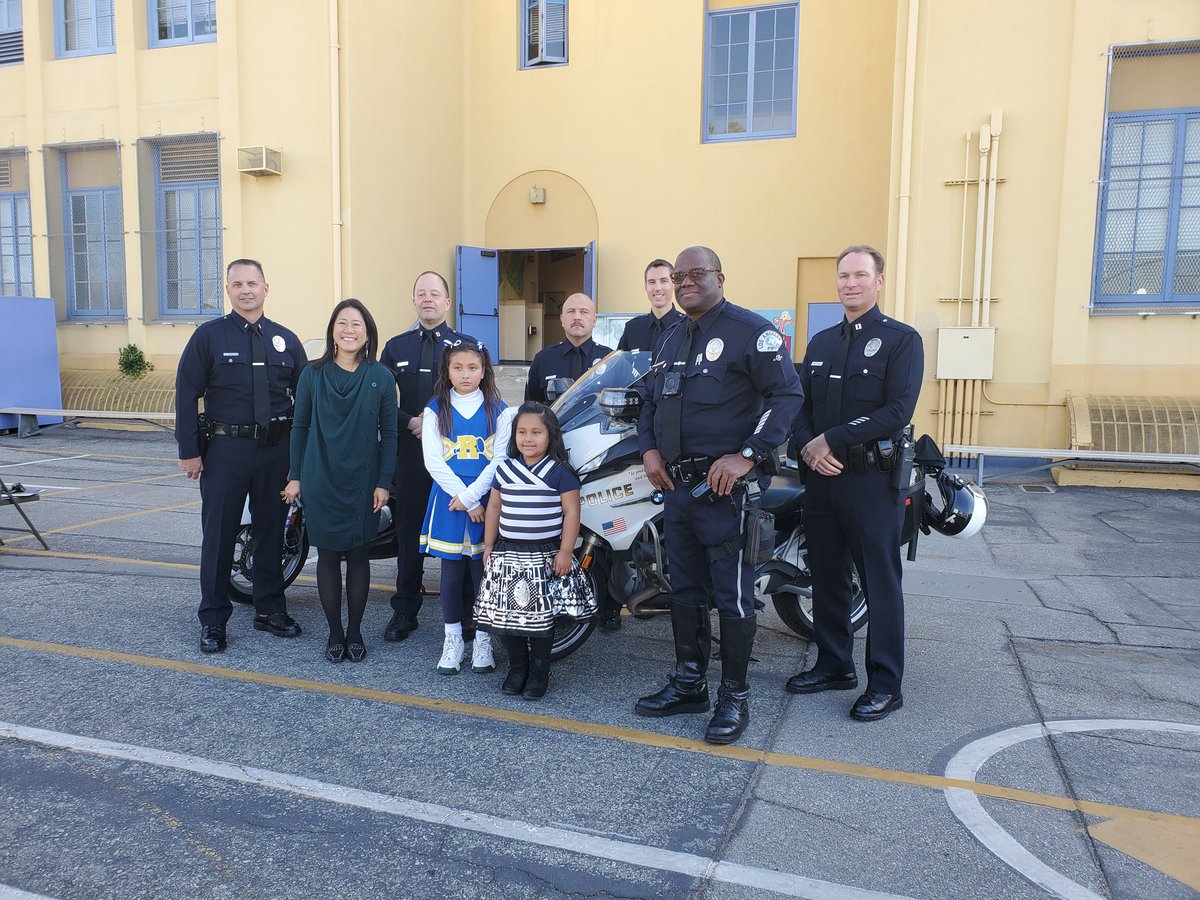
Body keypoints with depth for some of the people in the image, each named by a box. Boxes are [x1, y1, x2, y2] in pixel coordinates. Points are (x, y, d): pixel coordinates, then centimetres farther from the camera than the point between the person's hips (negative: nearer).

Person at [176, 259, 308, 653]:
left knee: (272, 531, 12)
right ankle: (213, 620, 16)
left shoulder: (286, 340, 7)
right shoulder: (209, 336, -1)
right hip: (225, 447, -3)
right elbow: (186, 395, -3)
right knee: (218, 534, 4)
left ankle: (270, 609, 27)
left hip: (276, 448, 3)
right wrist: (189, 451, -9)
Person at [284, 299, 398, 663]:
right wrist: (296, 476, 3)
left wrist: (384, 483, -4)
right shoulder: (313, 374, 1)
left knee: (358, 554, 7)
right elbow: (299, 427, 5)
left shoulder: (381, 377, -1)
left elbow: (388, 434, 0)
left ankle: (355, 632, 21)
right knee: (328, 554, 5)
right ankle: (335, 633, 19)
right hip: (321, 481, 0)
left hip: (363, 483, 0)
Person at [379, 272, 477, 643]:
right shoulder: (396, 347, 12)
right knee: (409, 530, 7)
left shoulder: (468, 345, 5)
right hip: (410, 449, 2)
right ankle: (405, 610, 19)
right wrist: (411, 422, -8)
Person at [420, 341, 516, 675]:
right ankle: (452, 640, 21)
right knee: (451, 570, 8)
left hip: (486, 500, -1)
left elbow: (500, 460, -5)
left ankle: (483, 639, 18)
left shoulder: (498, 410, 2)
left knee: (483, 570, 4)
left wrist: (471, 496, -14)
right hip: (448, 501, 1)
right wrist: (463, 498, -12)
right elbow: (434, 461, -4)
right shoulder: (436, 410, 4)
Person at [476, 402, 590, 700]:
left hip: (544, 555, -4)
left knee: (540, 615, 1)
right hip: (507, 554, 4)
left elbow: (571, 512, -7)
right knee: (505, 614, 6)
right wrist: (489, 546, 11)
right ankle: (517, 667, 25)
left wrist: (565, 552, -12)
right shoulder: (505, 469, 6)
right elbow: (494, 508, 13)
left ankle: (539, 673, 18)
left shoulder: (560, 472, -6)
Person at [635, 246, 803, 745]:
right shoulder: (671, 340, 18)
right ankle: (689, 684, 29)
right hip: (677, 484, 8)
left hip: (725, 486, -8)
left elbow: (787, 393, -15)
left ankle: (735, 697, 14)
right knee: (685, 591, 16)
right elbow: (650, 400, 25)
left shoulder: (750, 330, -8)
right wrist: (649, 449, 7)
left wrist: (748, 456, -21)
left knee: (733, 596, 0)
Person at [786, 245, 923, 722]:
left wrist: (831, 439, -18)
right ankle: (834, 665, 27)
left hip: (871, 480, -6)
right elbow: (800, 404, 11)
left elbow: (898, 411, -15)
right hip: (820, 477, 6)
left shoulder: (901, 339, -4)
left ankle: (885, 683, 10)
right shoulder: (821, 342, 16)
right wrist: (808, 446, -9)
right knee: (827, 576, 13)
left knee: (880, 583, 1)